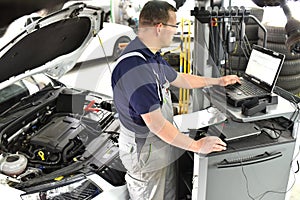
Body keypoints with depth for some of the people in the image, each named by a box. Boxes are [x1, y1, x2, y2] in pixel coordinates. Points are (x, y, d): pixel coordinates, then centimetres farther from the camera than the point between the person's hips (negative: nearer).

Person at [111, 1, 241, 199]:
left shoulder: (153, 58, 3)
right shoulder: (134, 67, -31)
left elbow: (179, 78, 20)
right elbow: (156, 123, -30)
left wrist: (218, 81, 26)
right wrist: (196, 146, -22)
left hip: (164, 146, 9)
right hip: (145, 152, -9)